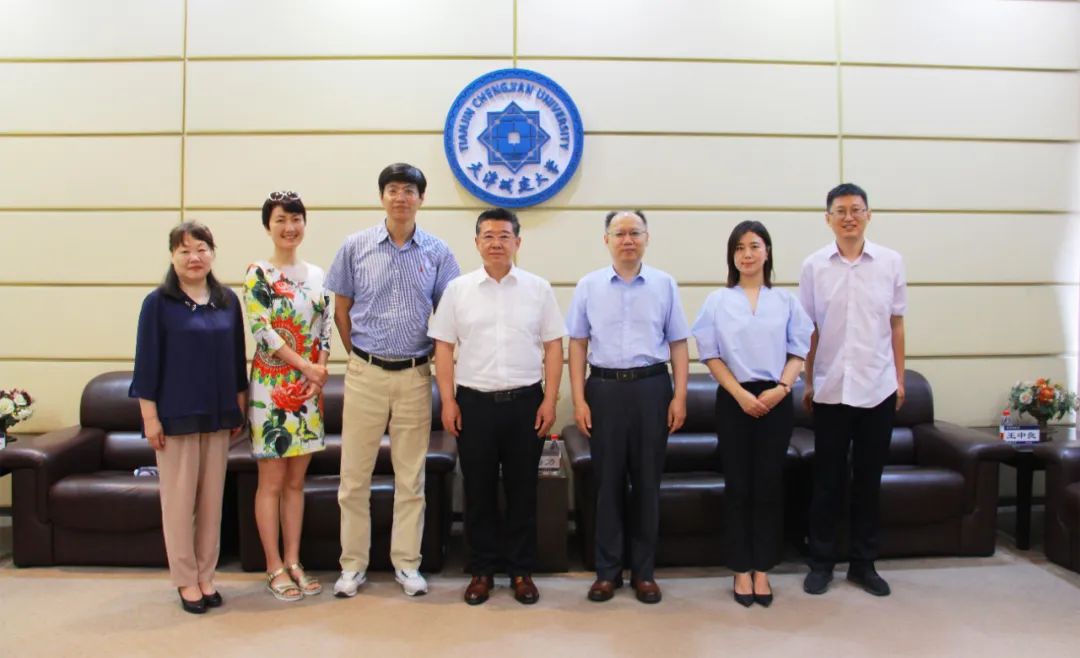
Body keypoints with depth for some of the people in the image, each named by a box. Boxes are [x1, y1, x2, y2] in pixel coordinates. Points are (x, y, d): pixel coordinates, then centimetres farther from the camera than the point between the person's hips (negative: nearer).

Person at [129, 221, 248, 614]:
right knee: (179, 499, 5)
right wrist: (150, 416, -9)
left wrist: (240, 408, 9)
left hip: (219, 415, 4)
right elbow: (147, 362, -6)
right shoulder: (158, 303, -5)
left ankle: (206, 576, 23)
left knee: (212, 498, 10)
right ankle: (185, 580, 18)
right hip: (176, 415, -4)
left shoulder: (228, 301, 6)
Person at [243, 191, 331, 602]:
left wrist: (321, 372, -6)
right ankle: (275, 568, 15)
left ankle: (293, 562, 21)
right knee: (272, 482, 3)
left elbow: (324, 330, 9)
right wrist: (307, 367, -14)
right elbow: (263, 332, -13)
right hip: (272, 387, -5)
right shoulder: (257, 274, -5)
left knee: (296, 481, 12)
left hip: (309, 388, 5)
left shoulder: (317, 275, 10)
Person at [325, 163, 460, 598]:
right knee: (355, 475, 5)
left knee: (411, 476, 9)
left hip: (414, 375, 0)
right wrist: (359, 354, 6)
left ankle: (407, 562, 22)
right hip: (365, 374, 0)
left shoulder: (437, 252, 1)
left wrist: (424, 354, 3)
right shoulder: (356, 247, 1)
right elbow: (341, 309, 8)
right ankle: (353, 564, 20)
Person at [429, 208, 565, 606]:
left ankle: (521, 571, 22)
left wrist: (550, 400, -3)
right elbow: (444, 347, 4)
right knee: (478, 490, 8)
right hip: (474, 402, 0)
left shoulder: (538, 289, 4)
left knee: (522, 490, 8)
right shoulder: (458, 289, 4)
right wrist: (447, 401, -2)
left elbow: (553, 346, 3)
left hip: (526, 402, 0)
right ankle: (482, 570, 23)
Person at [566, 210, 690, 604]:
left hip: (652, 387, 0)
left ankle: (644, 571, 22)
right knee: (608, 481, 7)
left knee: (647, 481, 8)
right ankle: (607, 570, 20)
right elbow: (577, 344, 4)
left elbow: (678, 344, 5)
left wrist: (680, 396, -3)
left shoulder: (664, 285, 5)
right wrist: (578, 400, -2)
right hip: (604, 387, 0)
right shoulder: (589, 286, 5)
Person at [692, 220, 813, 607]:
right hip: (734, 400, -1)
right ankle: (742, 570, 15)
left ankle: (762, 570, 16)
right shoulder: (718, 301, 3)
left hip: (776, 400, 1)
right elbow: (711, 355, -1)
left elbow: (799, 351, 5)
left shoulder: (786, 301, 7)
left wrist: (781, 388, -11)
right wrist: (741, 394, -11)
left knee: (769, 485, 4)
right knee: (738, 486, 3)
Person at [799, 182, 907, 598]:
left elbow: (896, 324, 7)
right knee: (828, 479, 7)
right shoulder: (815, 266, 0)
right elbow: (808, 329, 3)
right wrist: (808, 383, 3)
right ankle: (821, 562, 20)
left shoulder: (891, 262, 2)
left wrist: (899, 378, 5)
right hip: (830, 388, -1)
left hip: (878, 388, 1)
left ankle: (864, 563, 24)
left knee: (869, 479, 10)